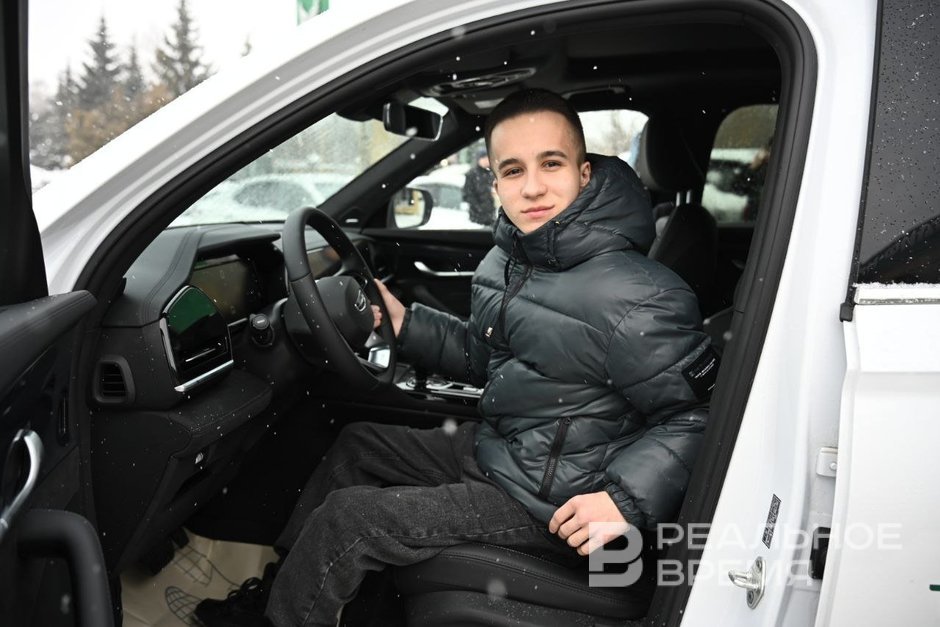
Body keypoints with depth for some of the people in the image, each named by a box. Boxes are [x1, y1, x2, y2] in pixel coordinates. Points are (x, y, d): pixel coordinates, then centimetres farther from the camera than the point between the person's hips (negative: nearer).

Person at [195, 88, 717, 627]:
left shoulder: (639, 300, -26)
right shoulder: (504, 264, 1)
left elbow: (698, 416, -20)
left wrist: (628, 500, -30)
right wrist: (405, 322, 5)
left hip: (550, 505, -9)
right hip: (491, 448, 9)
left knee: (346, 520, -10)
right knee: (358, 443, 20)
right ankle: (279, 580, 34)